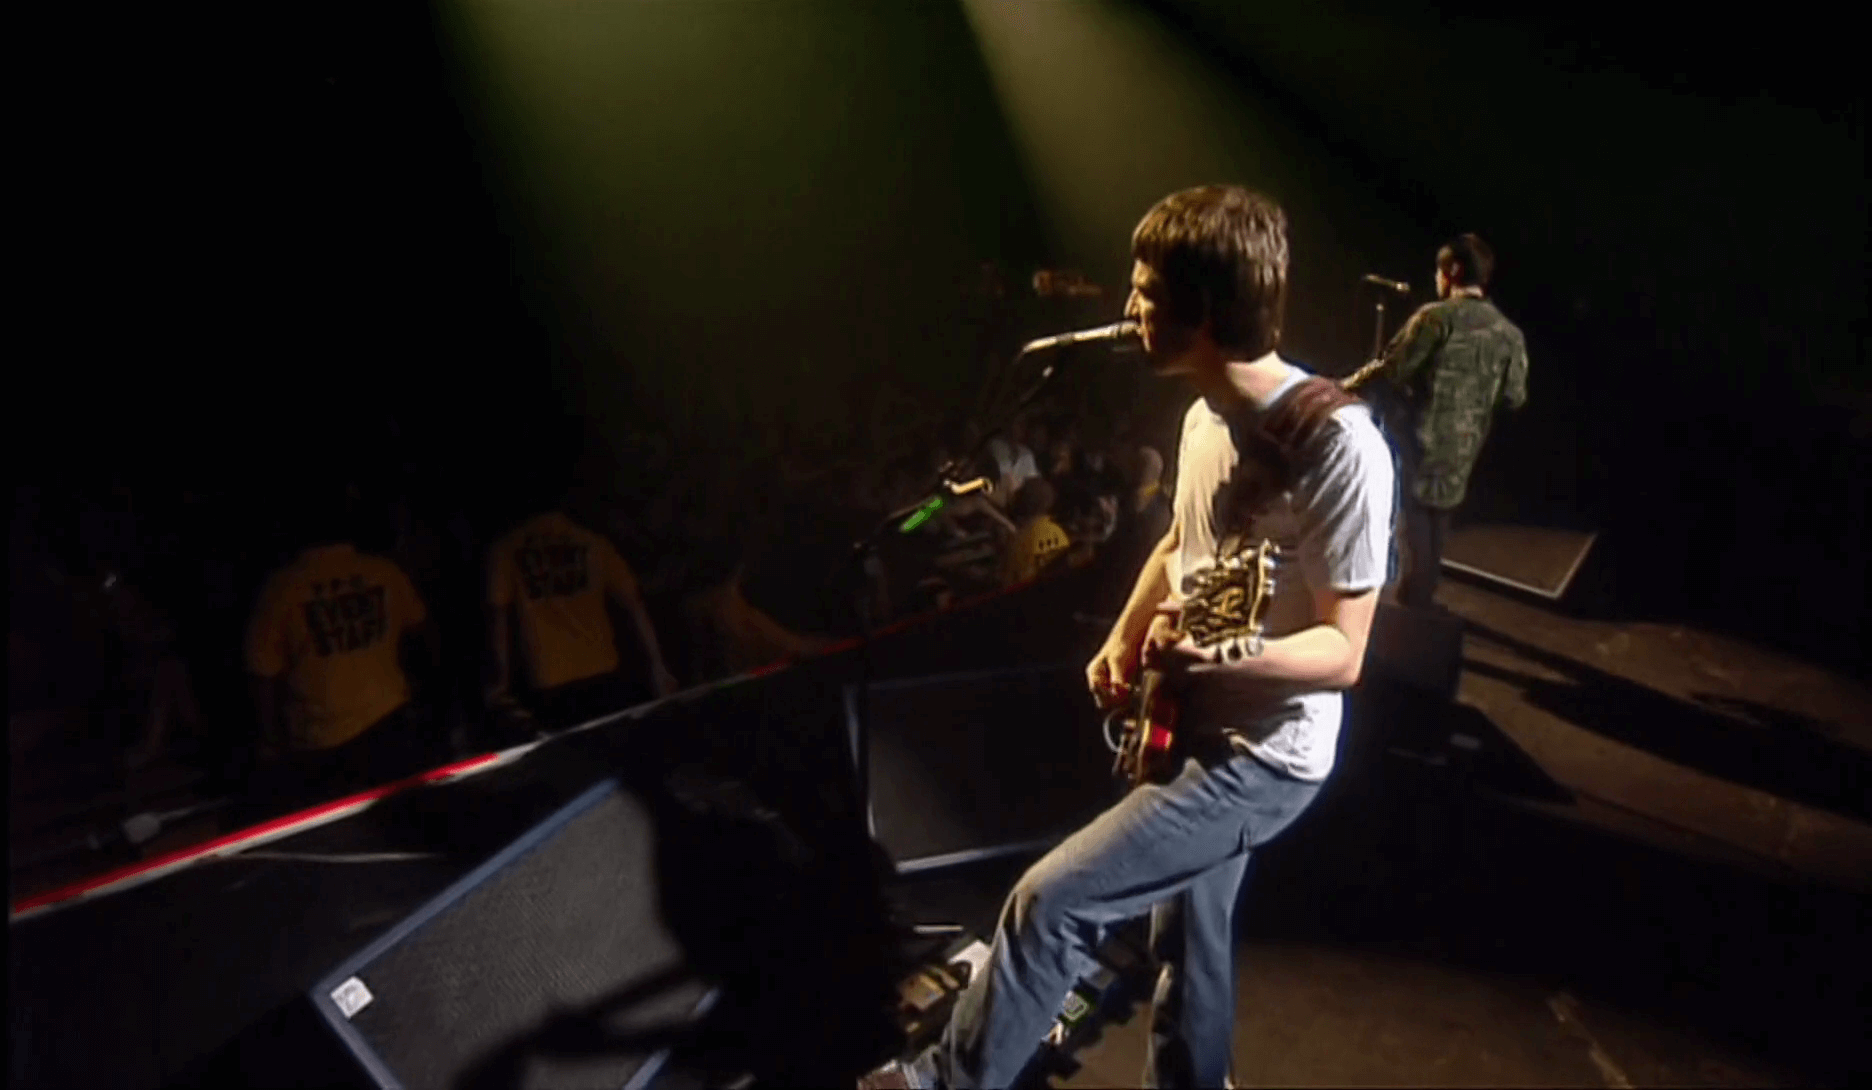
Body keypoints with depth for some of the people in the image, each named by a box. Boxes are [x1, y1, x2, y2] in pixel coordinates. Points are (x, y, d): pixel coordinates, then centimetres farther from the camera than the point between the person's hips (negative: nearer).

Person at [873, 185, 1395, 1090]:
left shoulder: (1338, 442, -25)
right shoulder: (1206, 416, 2)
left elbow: (1343, 651, -21)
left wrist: (1219, 655, -38)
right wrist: (1125, 644, 4)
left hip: (1263, 758, -8)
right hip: (1193, 733, 8)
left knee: (1048, 901, -8)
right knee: (1188, 940, 22)